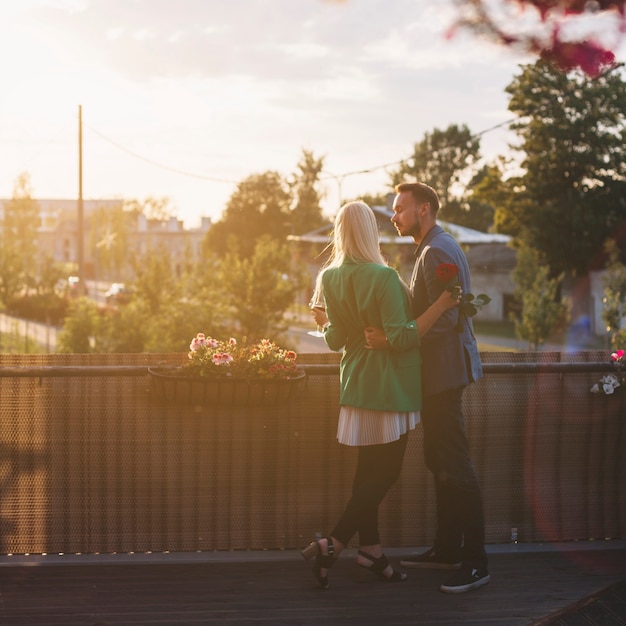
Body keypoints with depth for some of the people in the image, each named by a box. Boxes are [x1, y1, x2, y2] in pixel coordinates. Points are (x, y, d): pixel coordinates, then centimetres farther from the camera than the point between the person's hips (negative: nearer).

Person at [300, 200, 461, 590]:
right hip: (388, 389, -7)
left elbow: (335, 341, 9)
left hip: (357, 383, 8)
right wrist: (439, 307, -20)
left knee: (369, 470, 15)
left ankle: (371, 550, 20)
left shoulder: (329, 279, 3)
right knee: (385, 471, 0)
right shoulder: (383, 277, -18)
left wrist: (325, 323, 30)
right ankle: (331, 546, -2)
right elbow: (401, 338, -20)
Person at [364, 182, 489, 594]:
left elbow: (444, 318, -24)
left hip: (445, 370, -11)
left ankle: (476, 562, -7)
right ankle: (447, 548, 23)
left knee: (455, 466, -9)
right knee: (440, 462, 15)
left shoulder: (437, 252, -15)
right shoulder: (441, 247, 18)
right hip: (439, 371, 11)